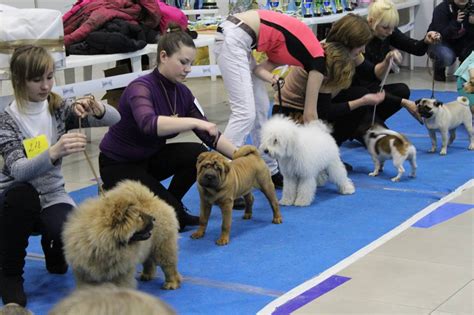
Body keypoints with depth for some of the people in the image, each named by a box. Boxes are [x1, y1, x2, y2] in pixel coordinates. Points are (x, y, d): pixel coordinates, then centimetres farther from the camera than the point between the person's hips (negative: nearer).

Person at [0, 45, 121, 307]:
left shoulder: (59, 108, -3)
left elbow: (114, 119, -10)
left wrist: (96, 109, -33)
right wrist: (54, 153, -47)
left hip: (52, 196, 2)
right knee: (22, 194, -38)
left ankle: (53, 249, 13)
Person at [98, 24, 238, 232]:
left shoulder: (182, 93, -3)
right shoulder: (141, 88, -26)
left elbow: (209, 134, -1)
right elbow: (148, 124, -47)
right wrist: (194, 122, -51)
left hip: (150, 158, 7)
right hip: (119, 166, -7)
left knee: (198, 154, -18)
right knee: (174, 219, -19)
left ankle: (173, 207, 4)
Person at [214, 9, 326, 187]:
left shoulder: (306, 49, 19)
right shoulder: (317, 59, -5)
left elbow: (260, 68, 11)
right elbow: (310, 113, -1)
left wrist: (271, 78, -9)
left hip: (237, 39, 10)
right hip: (232, 38, -10)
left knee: (261, 109, 11)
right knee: (245, 113, -13)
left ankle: (269, 173, 17)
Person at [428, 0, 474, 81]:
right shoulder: (441, 9, -20)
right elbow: (441, 35, -28)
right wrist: (456, 22, -41)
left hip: (460, 43, 4)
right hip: (440, 42, -4)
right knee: (446, 57, -35)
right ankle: (439, 71, 2)